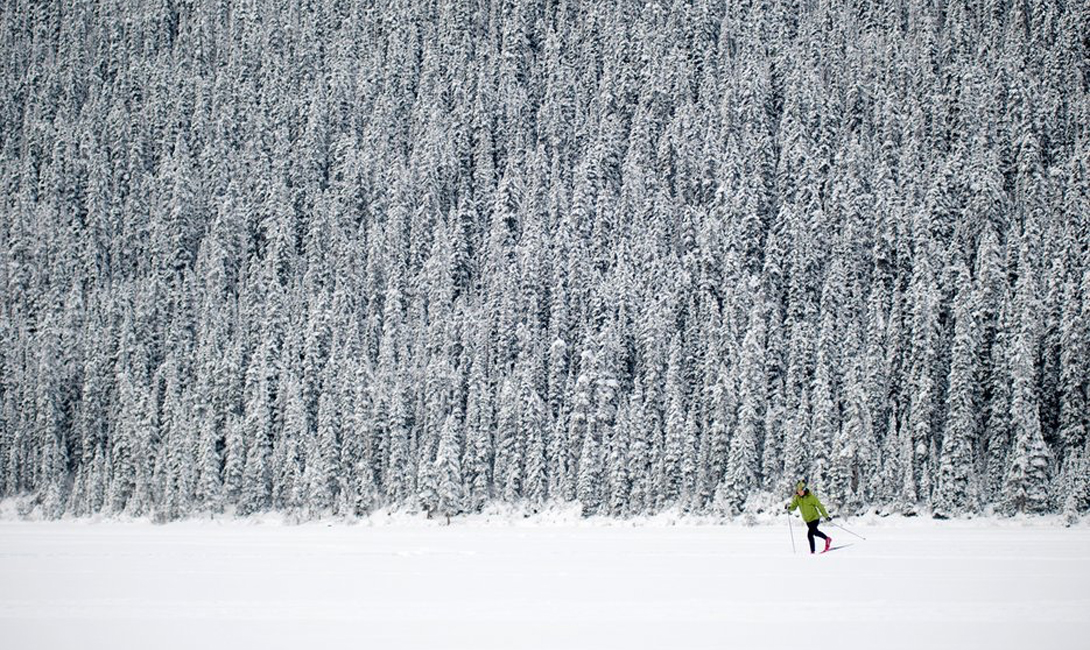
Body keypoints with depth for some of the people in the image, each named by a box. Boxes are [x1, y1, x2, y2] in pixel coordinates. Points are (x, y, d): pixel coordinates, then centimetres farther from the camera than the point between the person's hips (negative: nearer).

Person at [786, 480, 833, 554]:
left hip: (814, 518, -7)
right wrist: (789, 507, -30)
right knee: (815, 532, 18)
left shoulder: (811, 496, -19)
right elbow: (793, 507, -7)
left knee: (810, 534, -18)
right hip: (807, 520, 7)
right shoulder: (797, 498, -5)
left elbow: (820, 506, -13)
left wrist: (826, 516, -10)